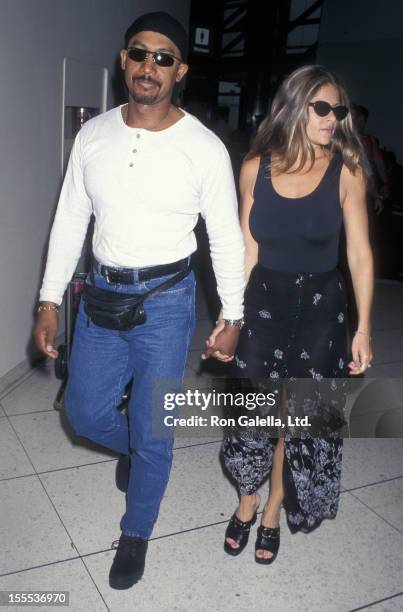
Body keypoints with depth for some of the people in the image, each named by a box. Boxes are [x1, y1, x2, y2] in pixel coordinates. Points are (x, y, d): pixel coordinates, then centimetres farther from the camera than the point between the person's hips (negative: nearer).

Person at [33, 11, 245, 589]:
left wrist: (232, 317, 0)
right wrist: (50, 301, 5)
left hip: (165, 302, -3)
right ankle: (143, 448, 48)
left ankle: (136, 534, 33)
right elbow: (70, 221, 6)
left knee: (153, 433, 6)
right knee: (86, 414, 14)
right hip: (101, 295, 4)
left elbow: (227, 238, -3)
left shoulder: (204, 148, -10)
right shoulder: (93, 135, 0)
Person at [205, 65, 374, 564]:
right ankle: (248, 499, 36)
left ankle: (273, 512, 32)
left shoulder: (346, 171, -9)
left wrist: (363, 327, -8)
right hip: (264, 299, 1)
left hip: (320, 304, -1)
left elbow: (360, 252, -6)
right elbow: (247, 250, 0)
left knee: (301, 414, 9)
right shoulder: (256, 167, -5)